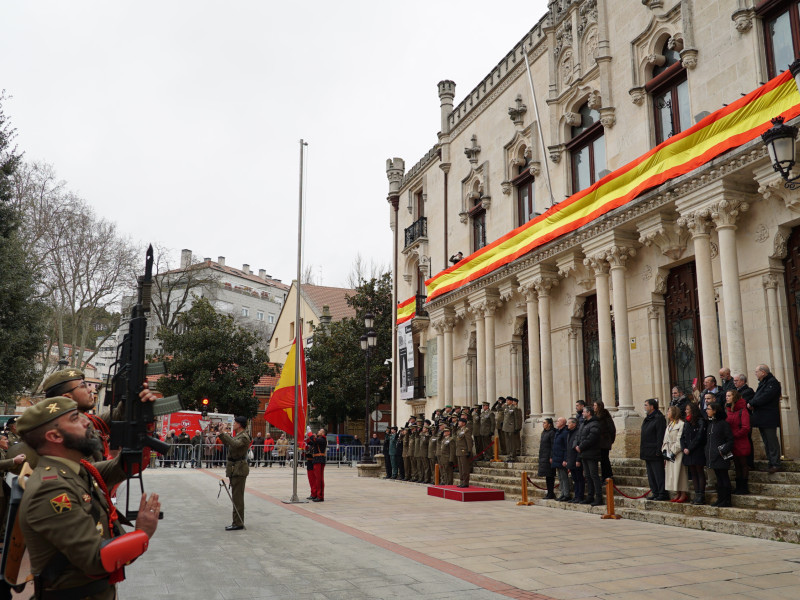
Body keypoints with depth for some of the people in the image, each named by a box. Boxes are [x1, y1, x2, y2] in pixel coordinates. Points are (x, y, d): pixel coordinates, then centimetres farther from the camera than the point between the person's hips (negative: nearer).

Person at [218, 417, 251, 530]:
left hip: (239, 469, -10)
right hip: (235, 469, 10)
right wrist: (222, 435, 19)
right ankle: (238, 522, 21)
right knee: (236, 496, 14)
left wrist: (226, 434, -25)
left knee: (237, 496, -8)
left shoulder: (244, 437, -14)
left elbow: (235, 444, -33)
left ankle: (238, 523, -5)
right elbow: (228, 444, 28)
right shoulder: (237, 435, 16)